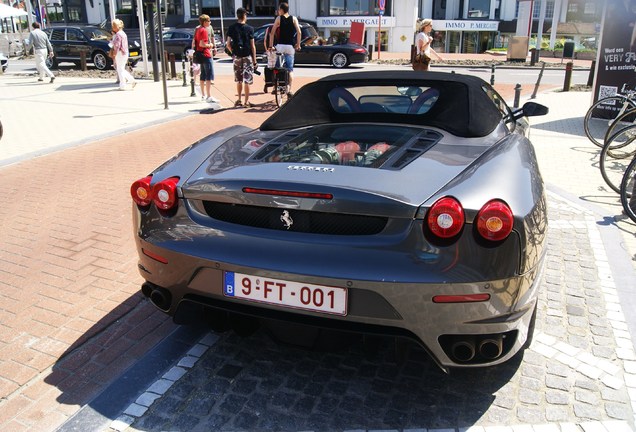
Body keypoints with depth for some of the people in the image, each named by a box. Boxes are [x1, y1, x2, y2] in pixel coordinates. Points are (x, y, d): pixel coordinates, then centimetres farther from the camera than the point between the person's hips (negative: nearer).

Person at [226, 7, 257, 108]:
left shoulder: (231, 28, 2)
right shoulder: (249, 29, -6)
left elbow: (228, 44, 0)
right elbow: (252, 46, -6)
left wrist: (233, 52, 15)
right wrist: (254, 60, -2)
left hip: (237, 56, 3)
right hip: (247, 56, -3)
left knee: (239, 80, 15)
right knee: (247, 80, 1)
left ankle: (239, 100, 19)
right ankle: (246, 102, 3)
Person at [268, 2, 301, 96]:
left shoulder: (279, 18, 4)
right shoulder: (294, 19, 6)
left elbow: (272, 33, -2)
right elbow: (299, 32, -5)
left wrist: (271, 45, 2)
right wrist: (298, 44, 3)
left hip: (280, 46, -1)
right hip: (290, 46, 1)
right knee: (290, 69, 4)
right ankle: (289, 90, -5)